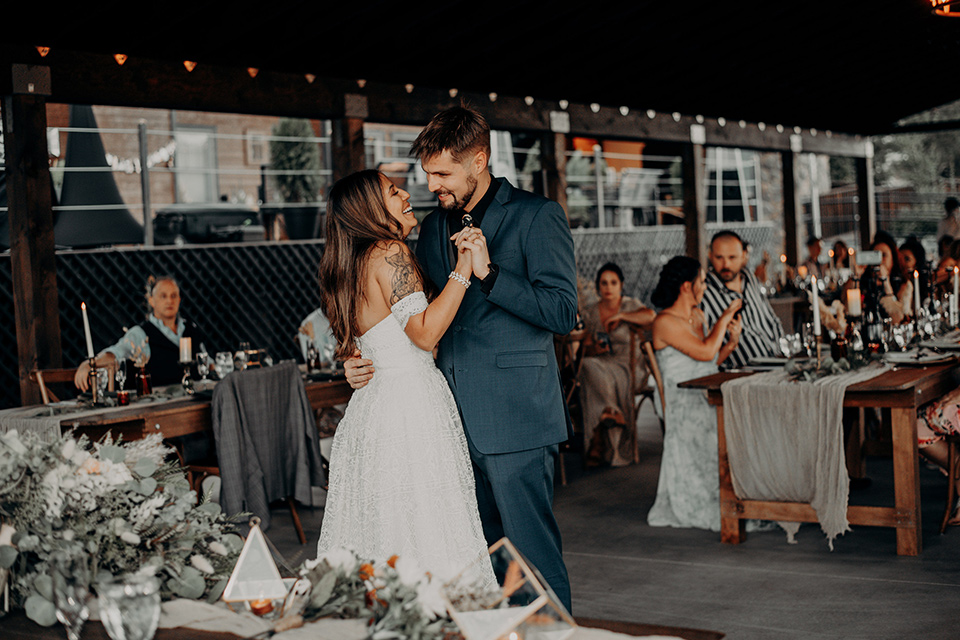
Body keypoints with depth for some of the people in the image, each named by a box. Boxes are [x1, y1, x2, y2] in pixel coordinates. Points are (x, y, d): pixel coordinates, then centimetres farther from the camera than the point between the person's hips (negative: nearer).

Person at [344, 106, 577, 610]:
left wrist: (488, 273, -19)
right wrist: (368, 360, 7)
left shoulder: (536, 216, -4)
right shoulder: (433, 226, 16)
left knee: (533, 550, -3)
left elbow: (562, 312, -11)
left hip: (515, 417, -6)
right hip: (454, 417, 6)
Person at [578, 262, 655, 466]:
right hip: (601, 365, 3)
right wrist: (593, 349, -11)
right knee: (588, 366, -34)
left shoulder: (630, 306, 6)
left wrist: (620, 316, -14)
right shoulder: (590, 313, 16)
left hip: (628, 367, -3)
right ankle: (614, 413, -26)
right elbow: (586, 347, 13)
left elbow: (651, 316, -18)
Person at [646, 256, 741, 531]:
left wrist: (731, 342, 7)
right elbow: (705, 352, -20)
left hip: (710, 403, 8)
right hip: (686, 411, -8)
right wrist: (725, 317, -6)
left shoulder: (696, 318, 20)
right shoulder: (665, 322, -9)